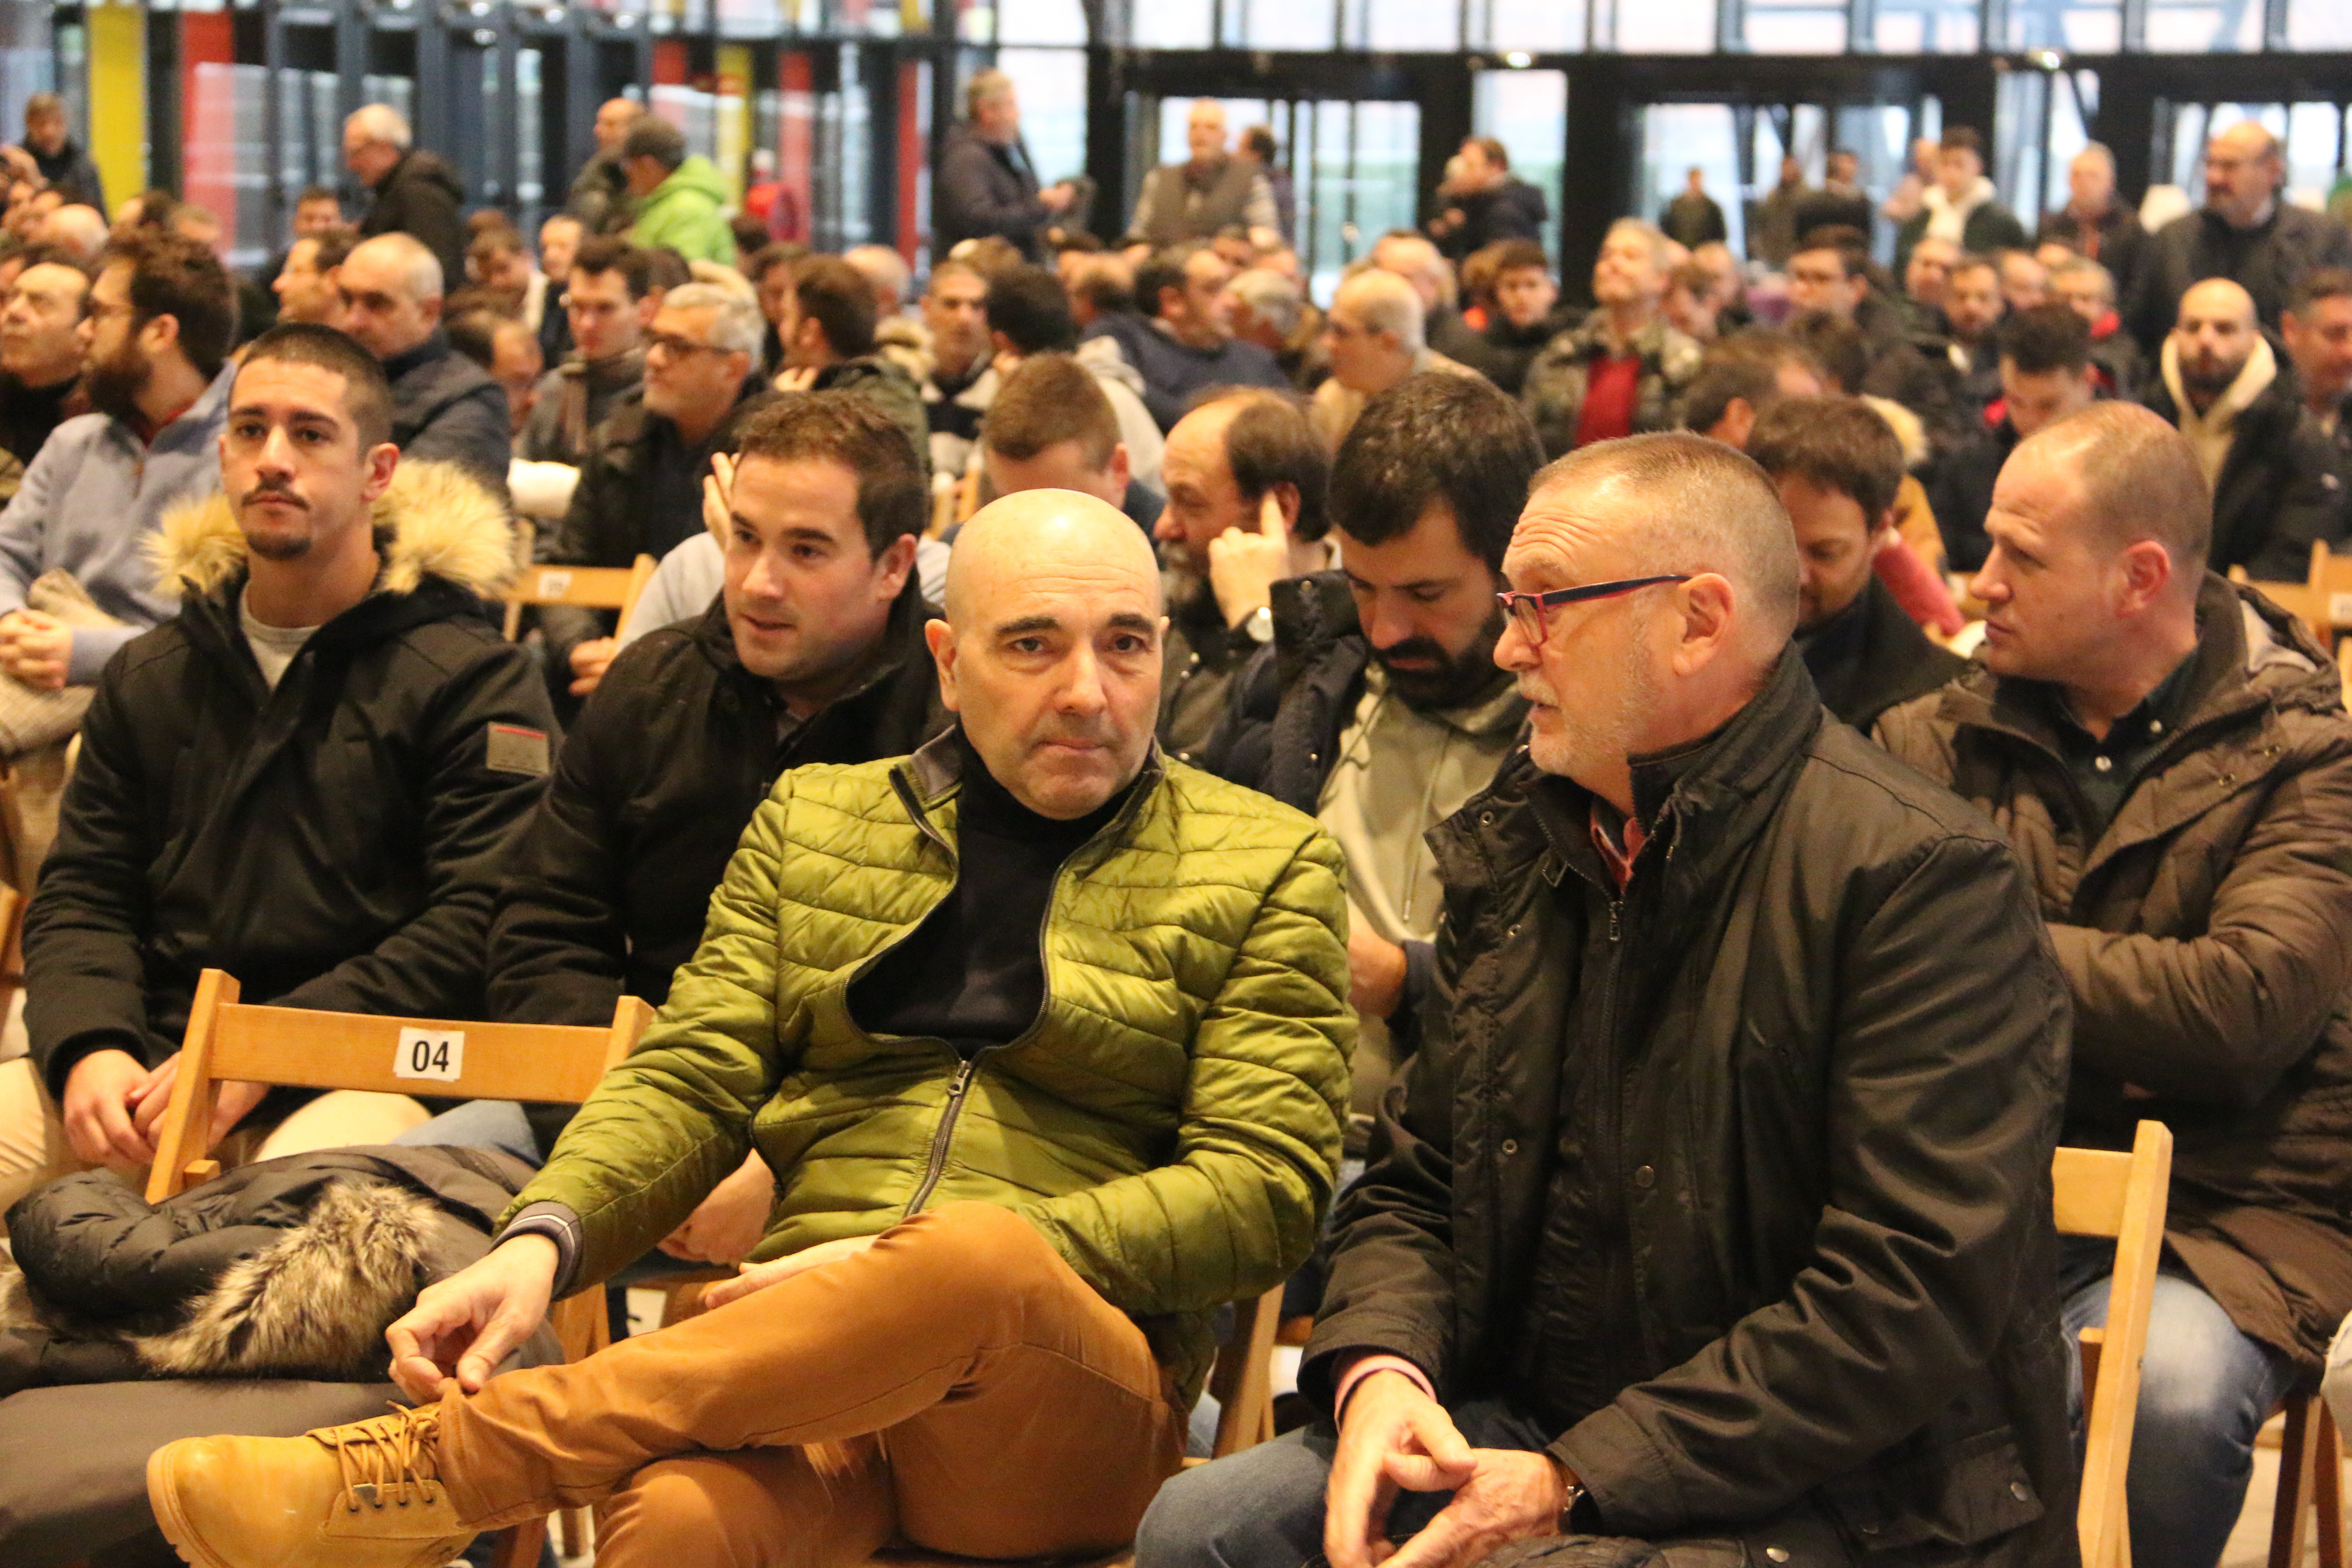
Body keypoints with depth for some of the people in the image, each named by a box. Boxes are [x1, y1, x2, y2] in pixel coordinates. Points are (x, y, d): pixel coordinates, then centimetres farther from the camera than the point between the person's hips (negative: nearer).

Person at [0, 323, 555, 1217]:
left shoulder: (469, 680, 2)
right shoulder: (150, 677, 21)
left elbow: (481, 926, -8)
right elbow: (81, 893, 17)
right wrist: (89, 1048, -7)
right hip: (155, 1059, 5)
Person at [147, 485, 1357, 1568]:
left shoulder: (1267, 867, 11)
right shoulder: (812, 821, 20)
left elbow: (1265, 1190, 2)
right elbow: (690, 1079, 13)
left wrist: (942, 1264, -11)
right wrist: (544, 1239, -10)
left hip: (1080, 1406, -1)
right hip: (802, 1361, 1)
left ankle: (448, 1458, -33)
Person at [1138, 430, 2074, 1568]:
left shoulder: (1920, 877, -14)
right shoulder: (1518, 853, 11)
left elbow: (1918, 1295, -20)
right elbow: (1417, 1185, 16)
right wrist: (1379, 1367, -7)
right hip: (1528, 1426, 7)